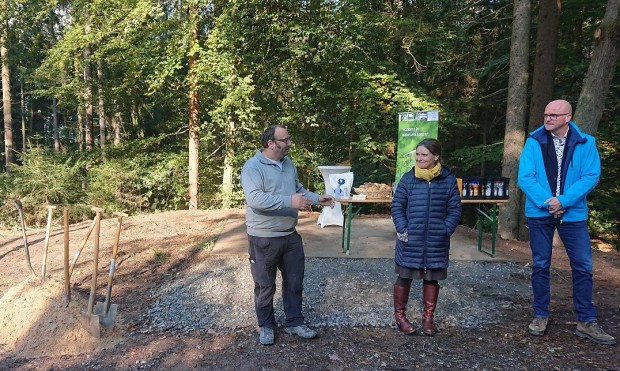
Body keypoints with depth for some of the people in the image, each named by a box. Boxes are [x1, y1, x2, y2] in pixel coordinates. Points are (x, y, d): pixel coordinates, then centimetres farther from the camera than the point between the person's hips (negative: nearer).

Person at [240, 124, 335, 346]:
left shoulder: (288, 164, 7)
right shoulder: (253, 167, -17)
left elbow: (298, 190, 19)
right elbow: (254, 198, -31)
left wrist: (318, 199, 4)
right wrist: (289, 201, -36)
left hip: (290, 235, 7)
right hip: (263, 238, -7)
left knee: (294, 282, 15)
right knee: (265, 286, 10)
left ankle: (294, 323, 32)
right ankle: (266, 326, 30)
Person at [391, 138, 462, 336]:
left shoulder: (448, 179, -1)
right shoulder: (408, 178, -2)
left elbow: (455, 209, 2)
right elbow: (397, 206, 0)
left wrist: (445, 231, -8)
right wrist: (402, 229, -10)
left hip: (436, 241, 1)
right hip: (410, 240, 0)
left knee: (432, 279, 12)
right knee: (404, 277, 8)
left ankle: (428, 317, 28)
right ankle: (399, 315, 24)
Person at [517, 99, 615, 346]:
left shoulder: (586, 143, -1)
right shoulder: (534, 142, -3)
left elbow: (591, 176, -8)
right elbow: (525, 177, -8)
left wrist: (563, 201, -19)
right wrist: (546, 202, -19)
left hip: (573, 213, 1)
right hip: (539, 213, 0)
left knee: (583, 266, 4)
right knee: (540, 265, 8)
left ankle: (586, 322, 18)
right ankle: (540, 316, 22)